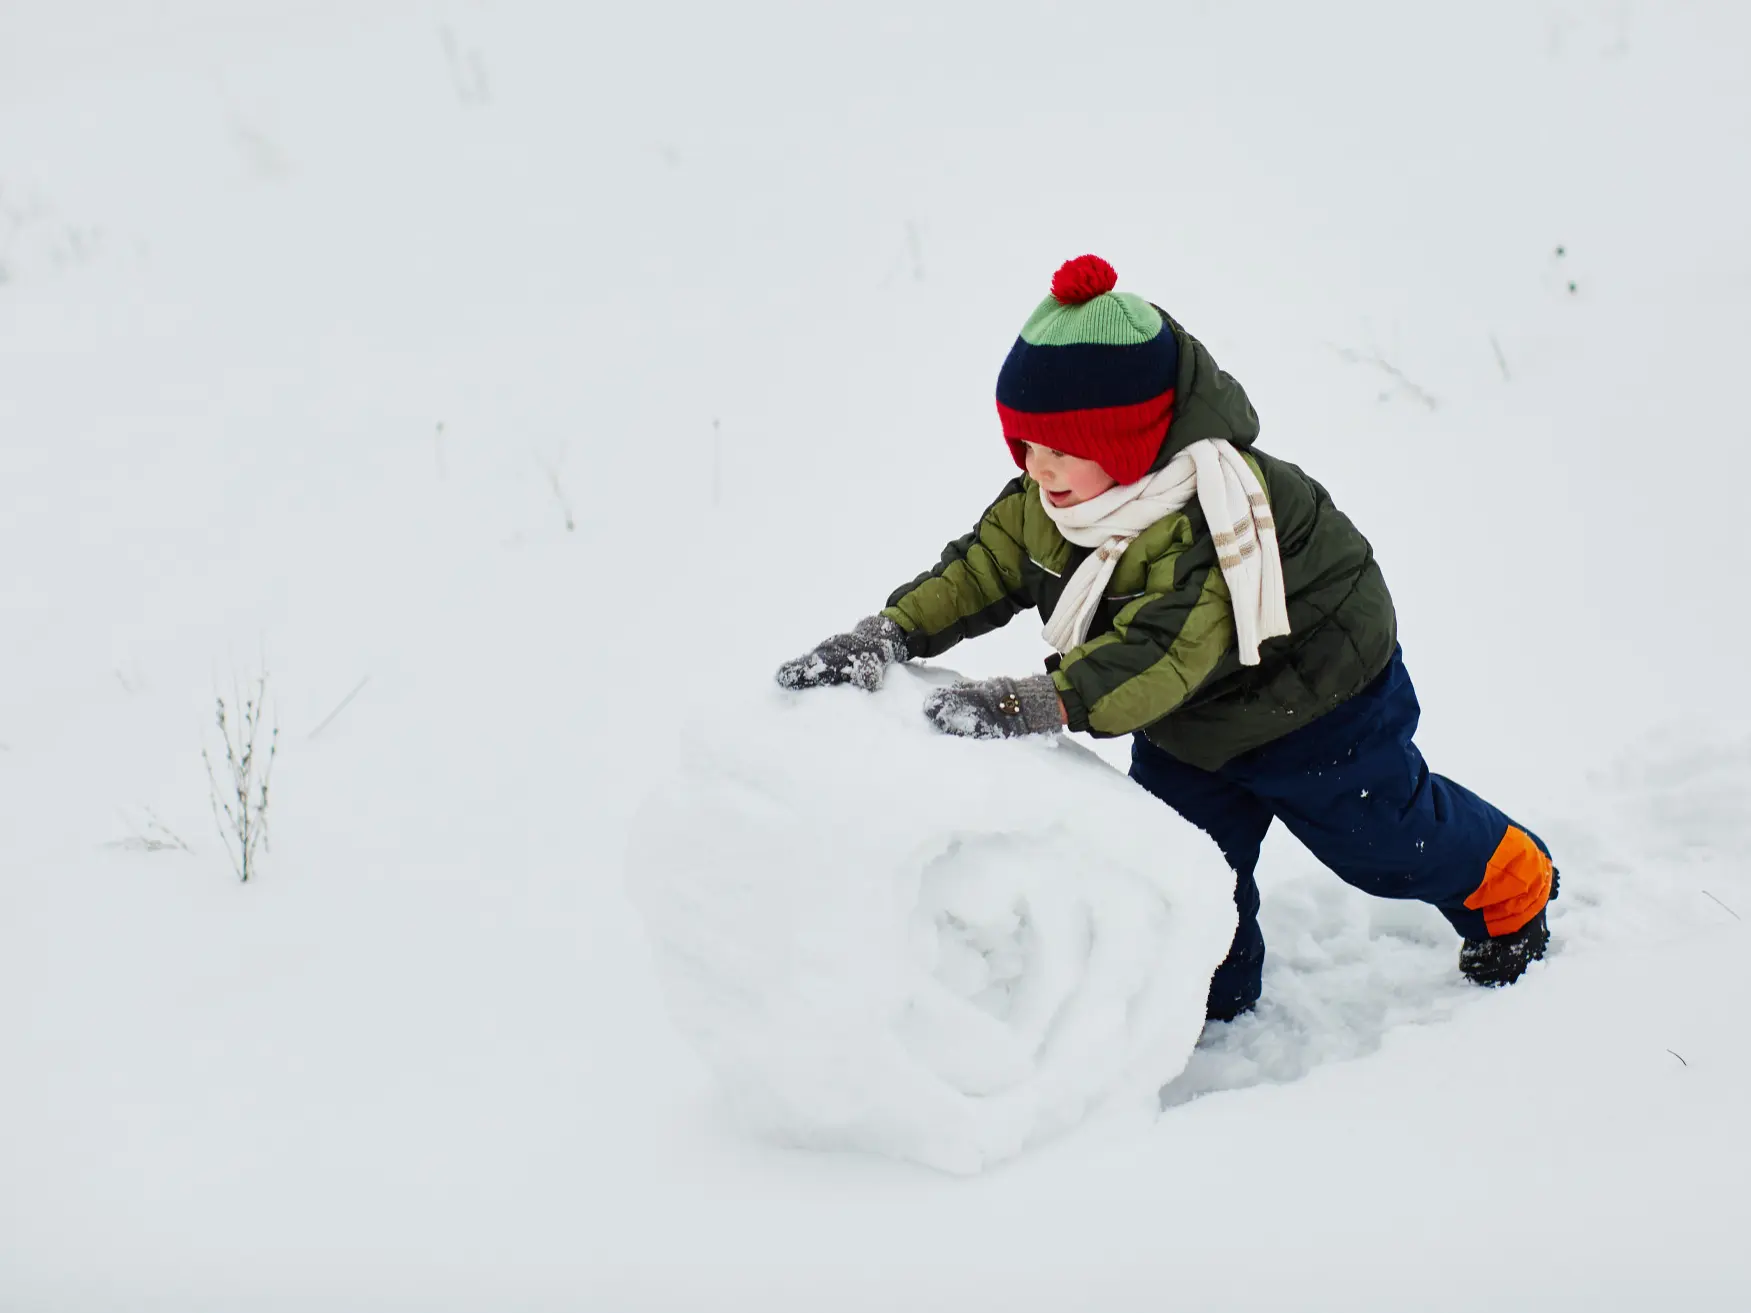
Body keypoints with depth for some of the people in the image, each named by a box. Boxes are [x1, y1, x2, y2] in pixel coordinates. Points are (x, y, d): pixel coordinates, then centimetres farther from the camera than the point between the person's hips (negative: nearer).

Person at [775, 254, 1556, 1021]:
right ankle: (1211, 999, 29)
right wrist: (887, 634, -30)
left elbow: (1166, 649, -52)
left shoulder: (1210, 520, -43)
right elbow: (979, 569, -12)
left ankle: (1510, 888, 42)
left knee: (1387, 834, 13)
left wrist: (1042, 703, -64)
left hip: (1315, 704, -7)